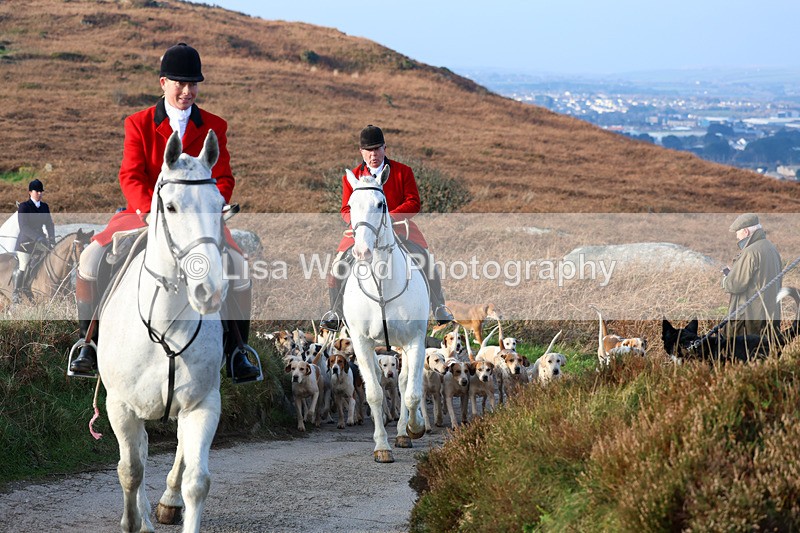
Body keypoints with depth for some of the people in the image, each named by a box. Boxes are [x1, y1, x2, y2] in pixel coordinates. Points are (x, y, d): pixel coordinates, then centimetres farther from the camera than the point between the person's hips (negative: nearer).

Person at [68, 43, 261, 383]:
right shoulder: (138, 124, 4)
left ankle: (236, 353, -10)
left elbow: (223, 180, 1)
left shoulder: (214, 127, 7)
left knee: (237, 265, -24)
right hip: (144, 214, 0)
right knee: (91, 258, -20)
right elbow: (130, 176, -6)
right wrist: (151, 211, -25)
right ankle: (89, 344, -5)